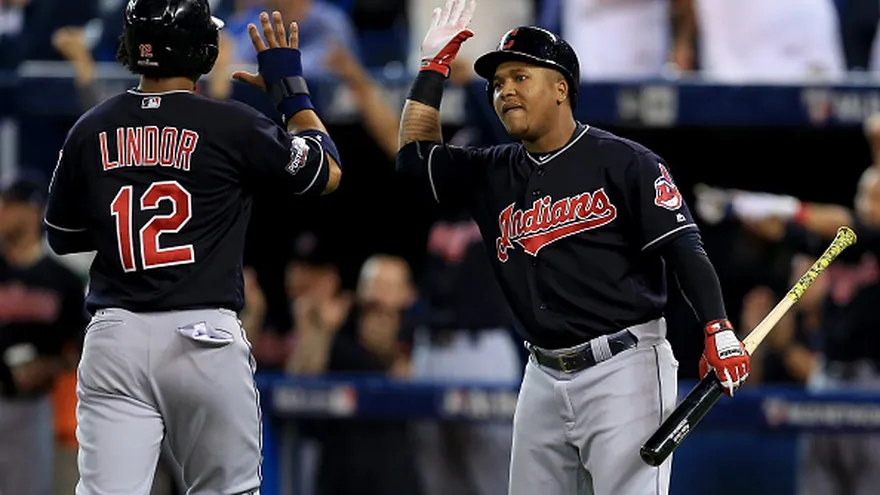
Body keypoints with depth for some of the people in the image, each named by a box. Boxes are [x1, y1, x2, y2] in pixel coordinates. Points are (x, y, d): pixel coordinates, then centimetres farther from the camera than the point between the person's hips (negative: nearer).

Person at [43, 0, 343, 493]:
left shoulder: (90, 131, 7)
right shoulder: (231, 126, -3)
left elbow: (61, 237, 20)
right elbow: (328, 172, 12)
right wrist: (291, 87, 21)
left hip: (114, 338, 2)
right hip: (205, 339, -2)